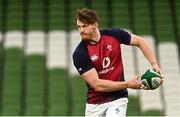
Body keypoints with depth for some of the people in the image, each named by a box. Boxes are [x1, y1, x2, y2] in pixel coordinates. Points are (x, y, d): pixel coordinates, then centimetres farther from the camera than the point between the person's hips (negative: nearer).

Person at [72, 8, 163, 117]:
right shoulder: (79, 54, -15)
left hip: (117, 99, -1)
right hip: (94, 103, 1)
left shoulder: (114, 34, -7)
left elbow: (140, 42, 9)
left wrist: (154, 64, -4)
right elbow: (97, 85, -19)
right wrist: (128, 84, -21)